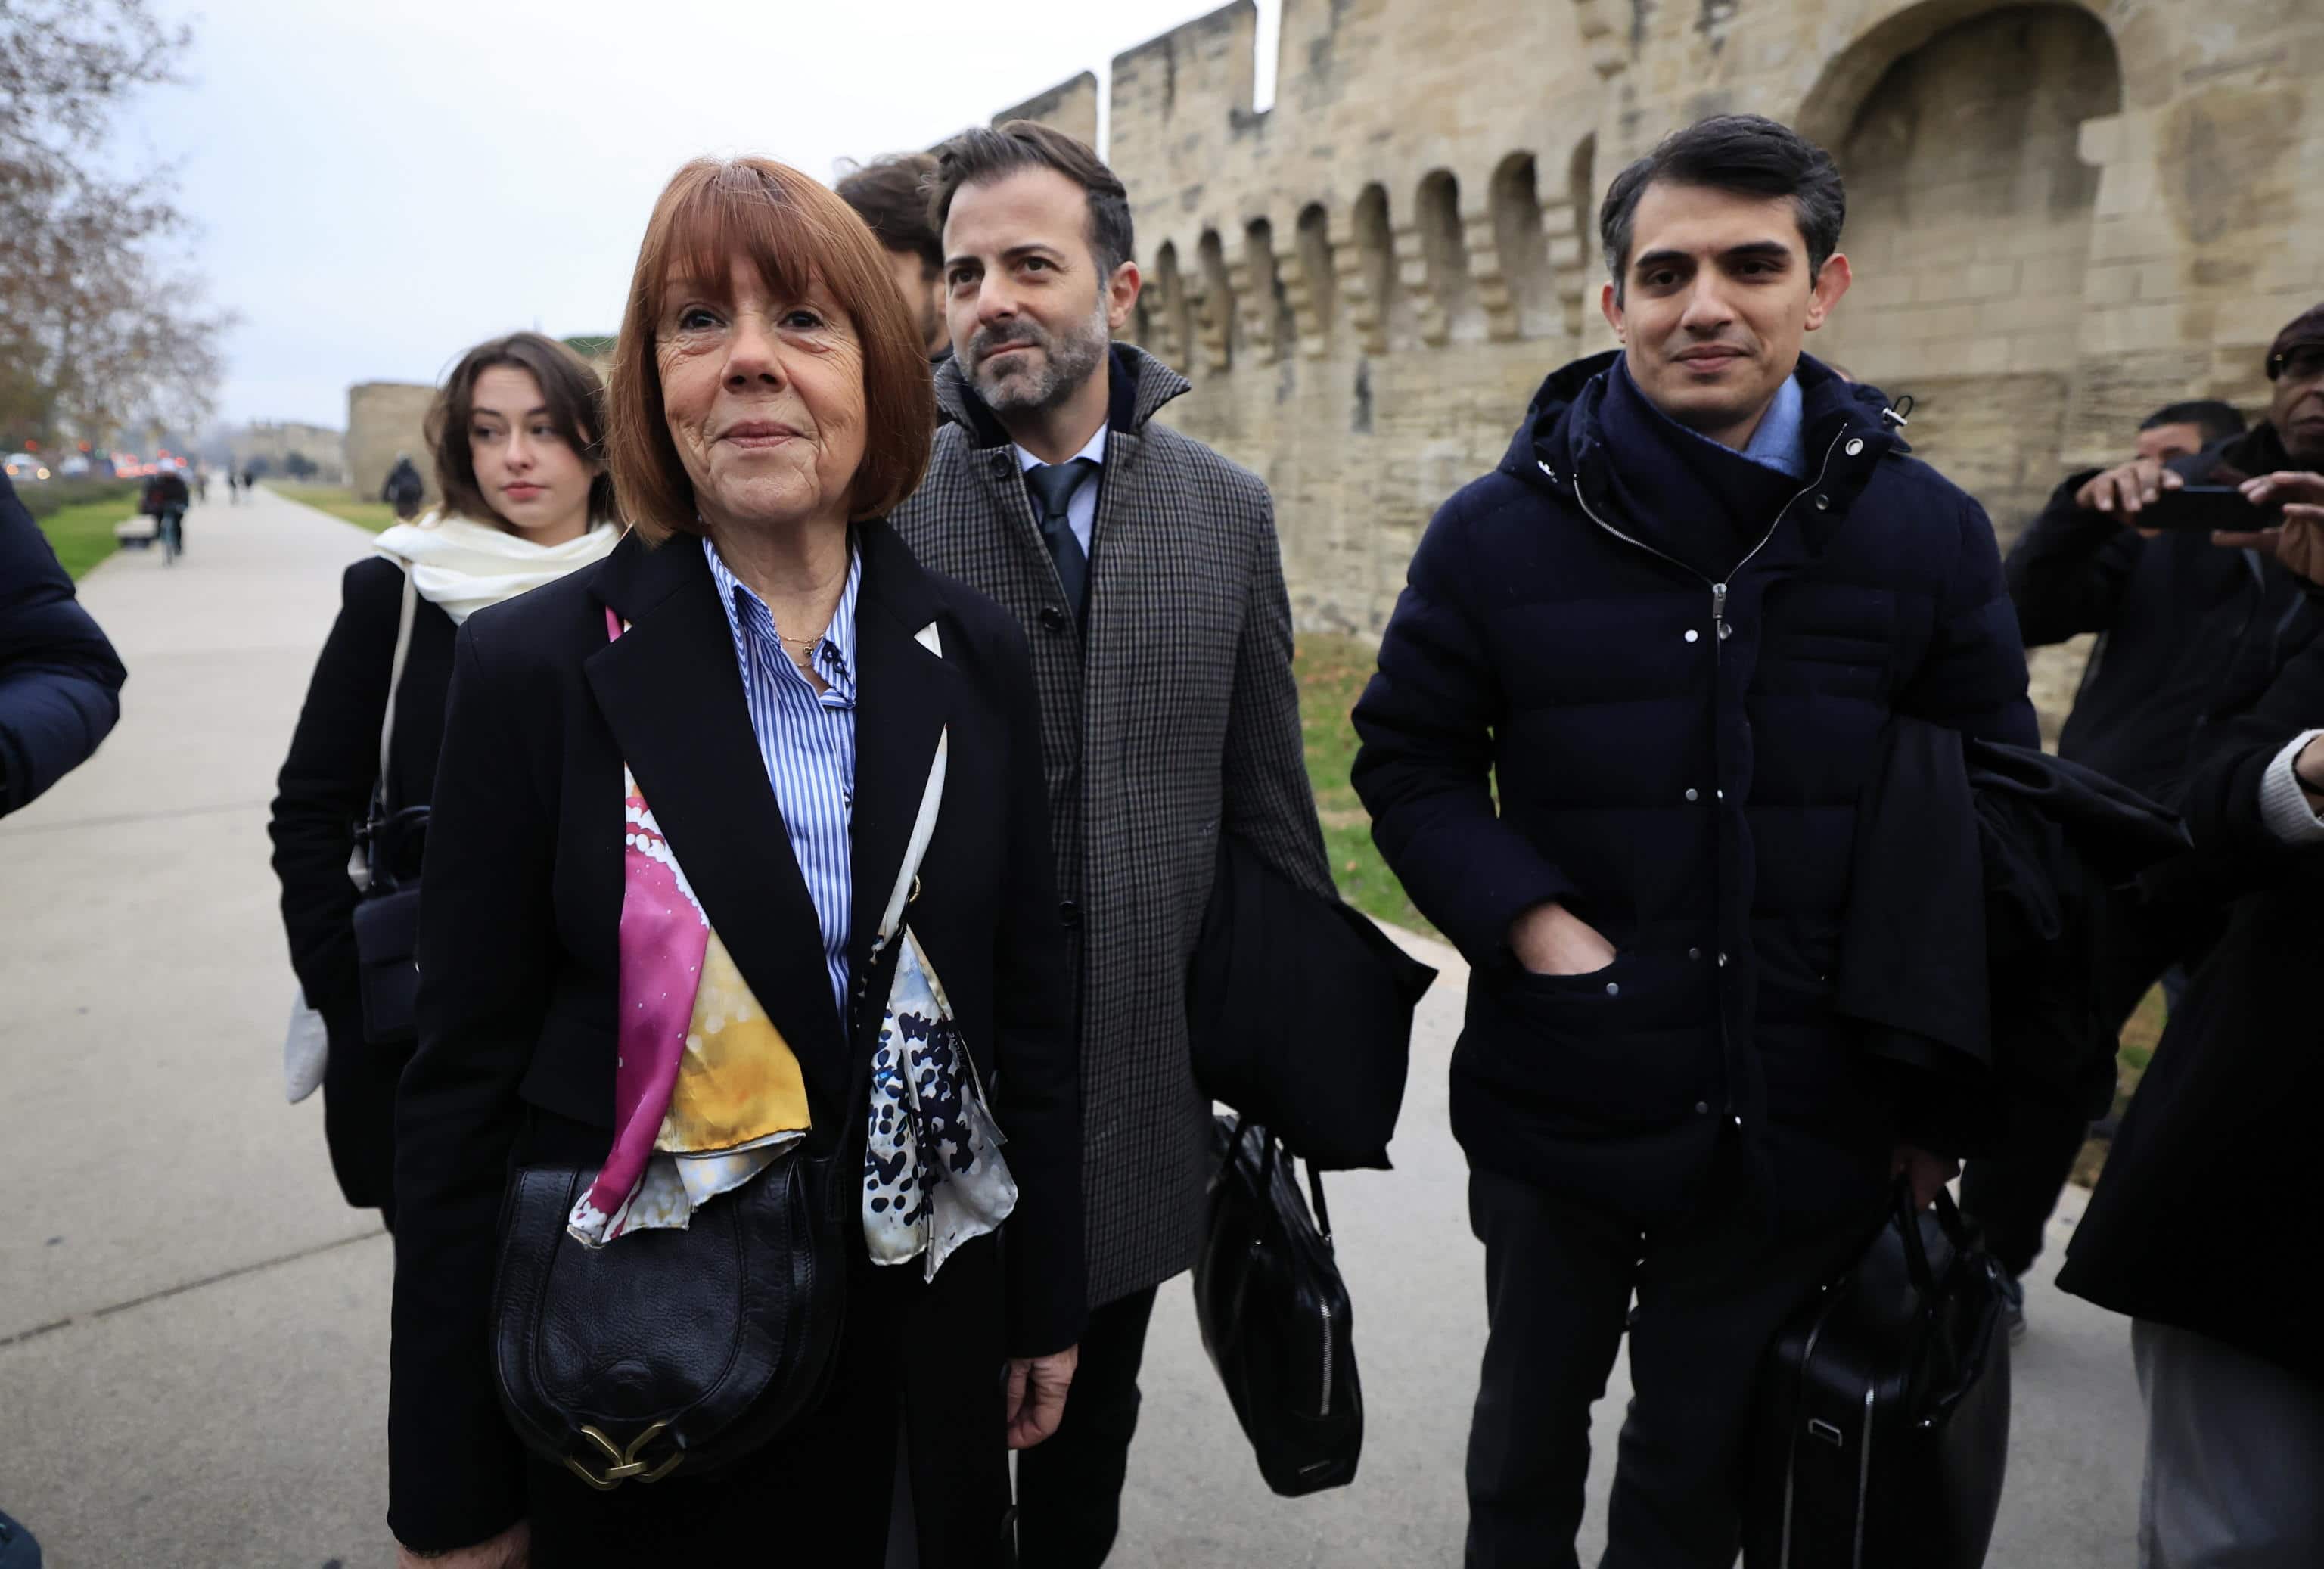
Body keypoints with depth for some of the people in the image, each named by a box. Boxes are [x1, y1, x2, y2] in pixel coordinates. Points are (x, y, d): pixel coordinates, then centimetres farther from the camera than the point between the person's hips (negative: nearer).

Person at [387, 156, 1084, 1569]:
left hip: (923, 1346, 3)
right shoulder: (535, 668, -11)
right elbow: (463, 1082, -8)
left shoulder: (978, 656, -3)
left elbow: (1030, 1008, 3)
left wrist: (1049, 1307, 8)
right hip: (632, 1376, -2)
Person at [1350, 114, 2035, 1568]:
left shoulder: (1929, 534, -2)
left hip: (1804, 1128, 1)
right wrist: (1534, 922, -16)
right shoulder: (1500, 531, -5)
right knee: (1532, 1423, 22)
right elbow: (1409, 761, 0)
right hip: (1559, 1104, 0)